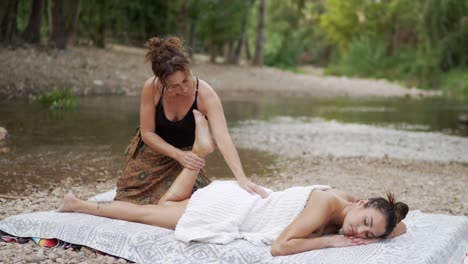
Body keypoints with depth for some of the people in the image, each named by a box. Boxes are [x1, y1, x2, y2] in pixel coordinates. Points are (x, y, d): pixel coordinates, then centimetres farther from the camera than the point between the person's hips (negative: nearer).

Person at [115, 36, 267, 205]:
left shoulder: (206, 95, -31)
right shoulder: (152, 88, -28)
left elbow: (223, 139, -41)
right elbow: (147, 133, -19)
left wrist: (242, 179, -54)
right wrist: (178, 155, -34)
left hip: (186, 155, -1)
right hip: (152, 152, 1)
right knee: (133, 206, 6)